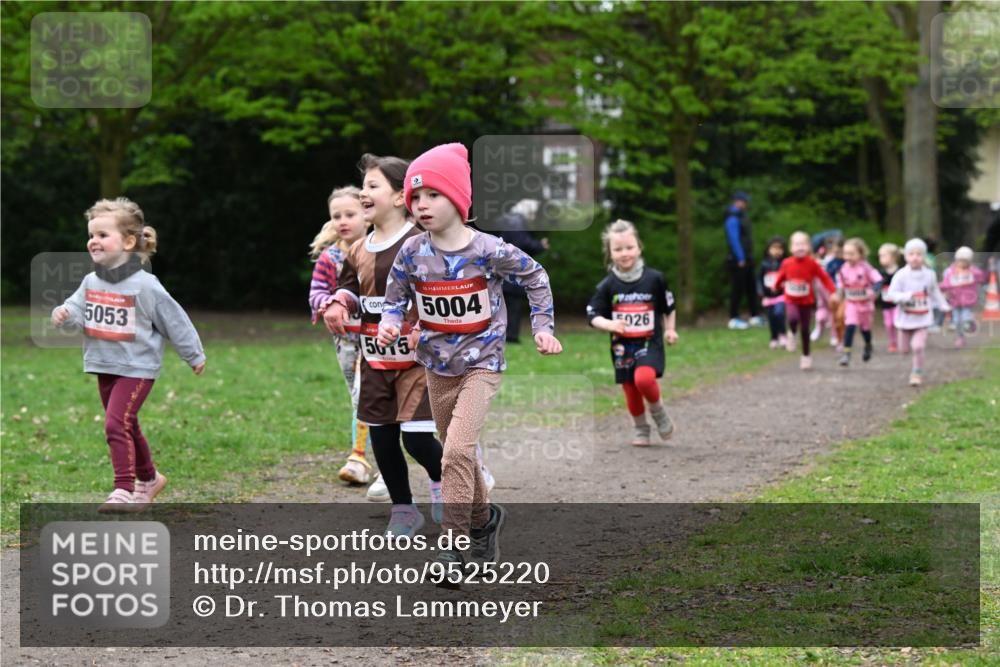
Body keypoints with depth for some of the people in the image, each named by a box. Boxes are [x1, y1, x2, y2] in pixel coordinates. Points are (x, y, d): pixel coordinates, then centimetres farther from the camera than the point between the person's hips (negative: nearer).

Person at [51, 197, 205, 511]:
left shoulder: (144, 285, -14)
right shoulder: (91, 282, 3)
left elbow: (174, 319, -7)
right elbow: (77, 308, 0)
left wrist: (194, 355, 2)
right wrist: (63, 314, -25)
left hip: (137, 367, -7)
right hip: (103, 366, 7)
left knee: (116, 424, -17)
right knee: (127, 427, 18)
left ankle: (125, 491, -13)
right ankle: (148, 478, 37)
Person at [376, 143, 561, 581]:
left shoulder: (488, 250, -15)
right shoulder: (413, 252, -7)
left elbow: (535, 278, 1)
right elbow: (396, 298, 5)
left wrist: (542, 328, -1)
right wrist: (389, 325, -16)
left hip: (481, 363, -5)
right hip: (438, 365, 5)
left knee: (458, 450, -19)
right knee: (457, 453, 16)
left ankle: (454, 543, -13)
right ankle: (484, 517, 40)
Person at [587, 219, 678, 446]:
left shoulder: (654, 278, -4)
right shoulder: (608, 285, -3)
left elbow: (669, 307, 11)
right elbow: (593, 315, -3)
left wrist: (670, 330, 4)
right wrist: (609, 324, -21)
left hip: (649, 342, -2)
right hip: (622, 346, 2)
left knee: (644, 378, -27)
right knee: (631, 392, 6)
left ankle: (658, 411, 1)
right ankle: (641, 429, 30)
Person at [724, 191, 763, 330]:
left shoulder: (740, 216, 14)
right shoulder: (733, 219, -16)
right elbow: (734, 239, -20)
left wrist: (748, 257, 15)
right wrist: (740, 259, -21)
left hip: (746, 259, 9)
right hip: (738, 260, -9)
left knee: (751, 288, 12)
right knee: (738, 289, -5)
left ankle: (754, 317, 19)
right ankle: (733, 319, 1)